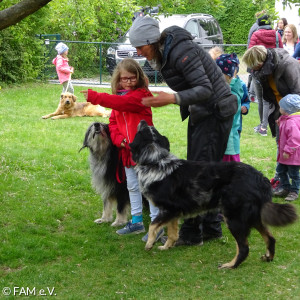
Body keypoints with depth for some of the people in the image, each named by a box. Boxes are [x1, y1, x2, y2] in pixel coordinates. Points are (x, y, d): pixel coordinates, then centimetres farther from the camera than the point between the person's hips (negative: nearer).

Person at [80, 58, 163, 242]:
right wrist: (118, 138, -6)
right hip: (127, 151, 8)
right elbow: (113, 122, 14)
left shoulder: (141, 95, -12)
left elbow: (121, 102, -29)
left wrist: (95, 97, -31)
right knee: (132, 186, 17)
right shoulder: (119, 97, 12)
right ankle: (137, 222, 28)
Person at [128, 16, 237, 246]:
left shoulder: (181, 52, -25)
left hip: (215, 112, -10)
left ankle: (191, 233, -3)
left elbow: (205, 89, -29)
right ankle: (211, 227, 20)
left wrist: (172, 99, -40)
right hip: (200, 113, 10)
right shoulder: (163, 53, 5)